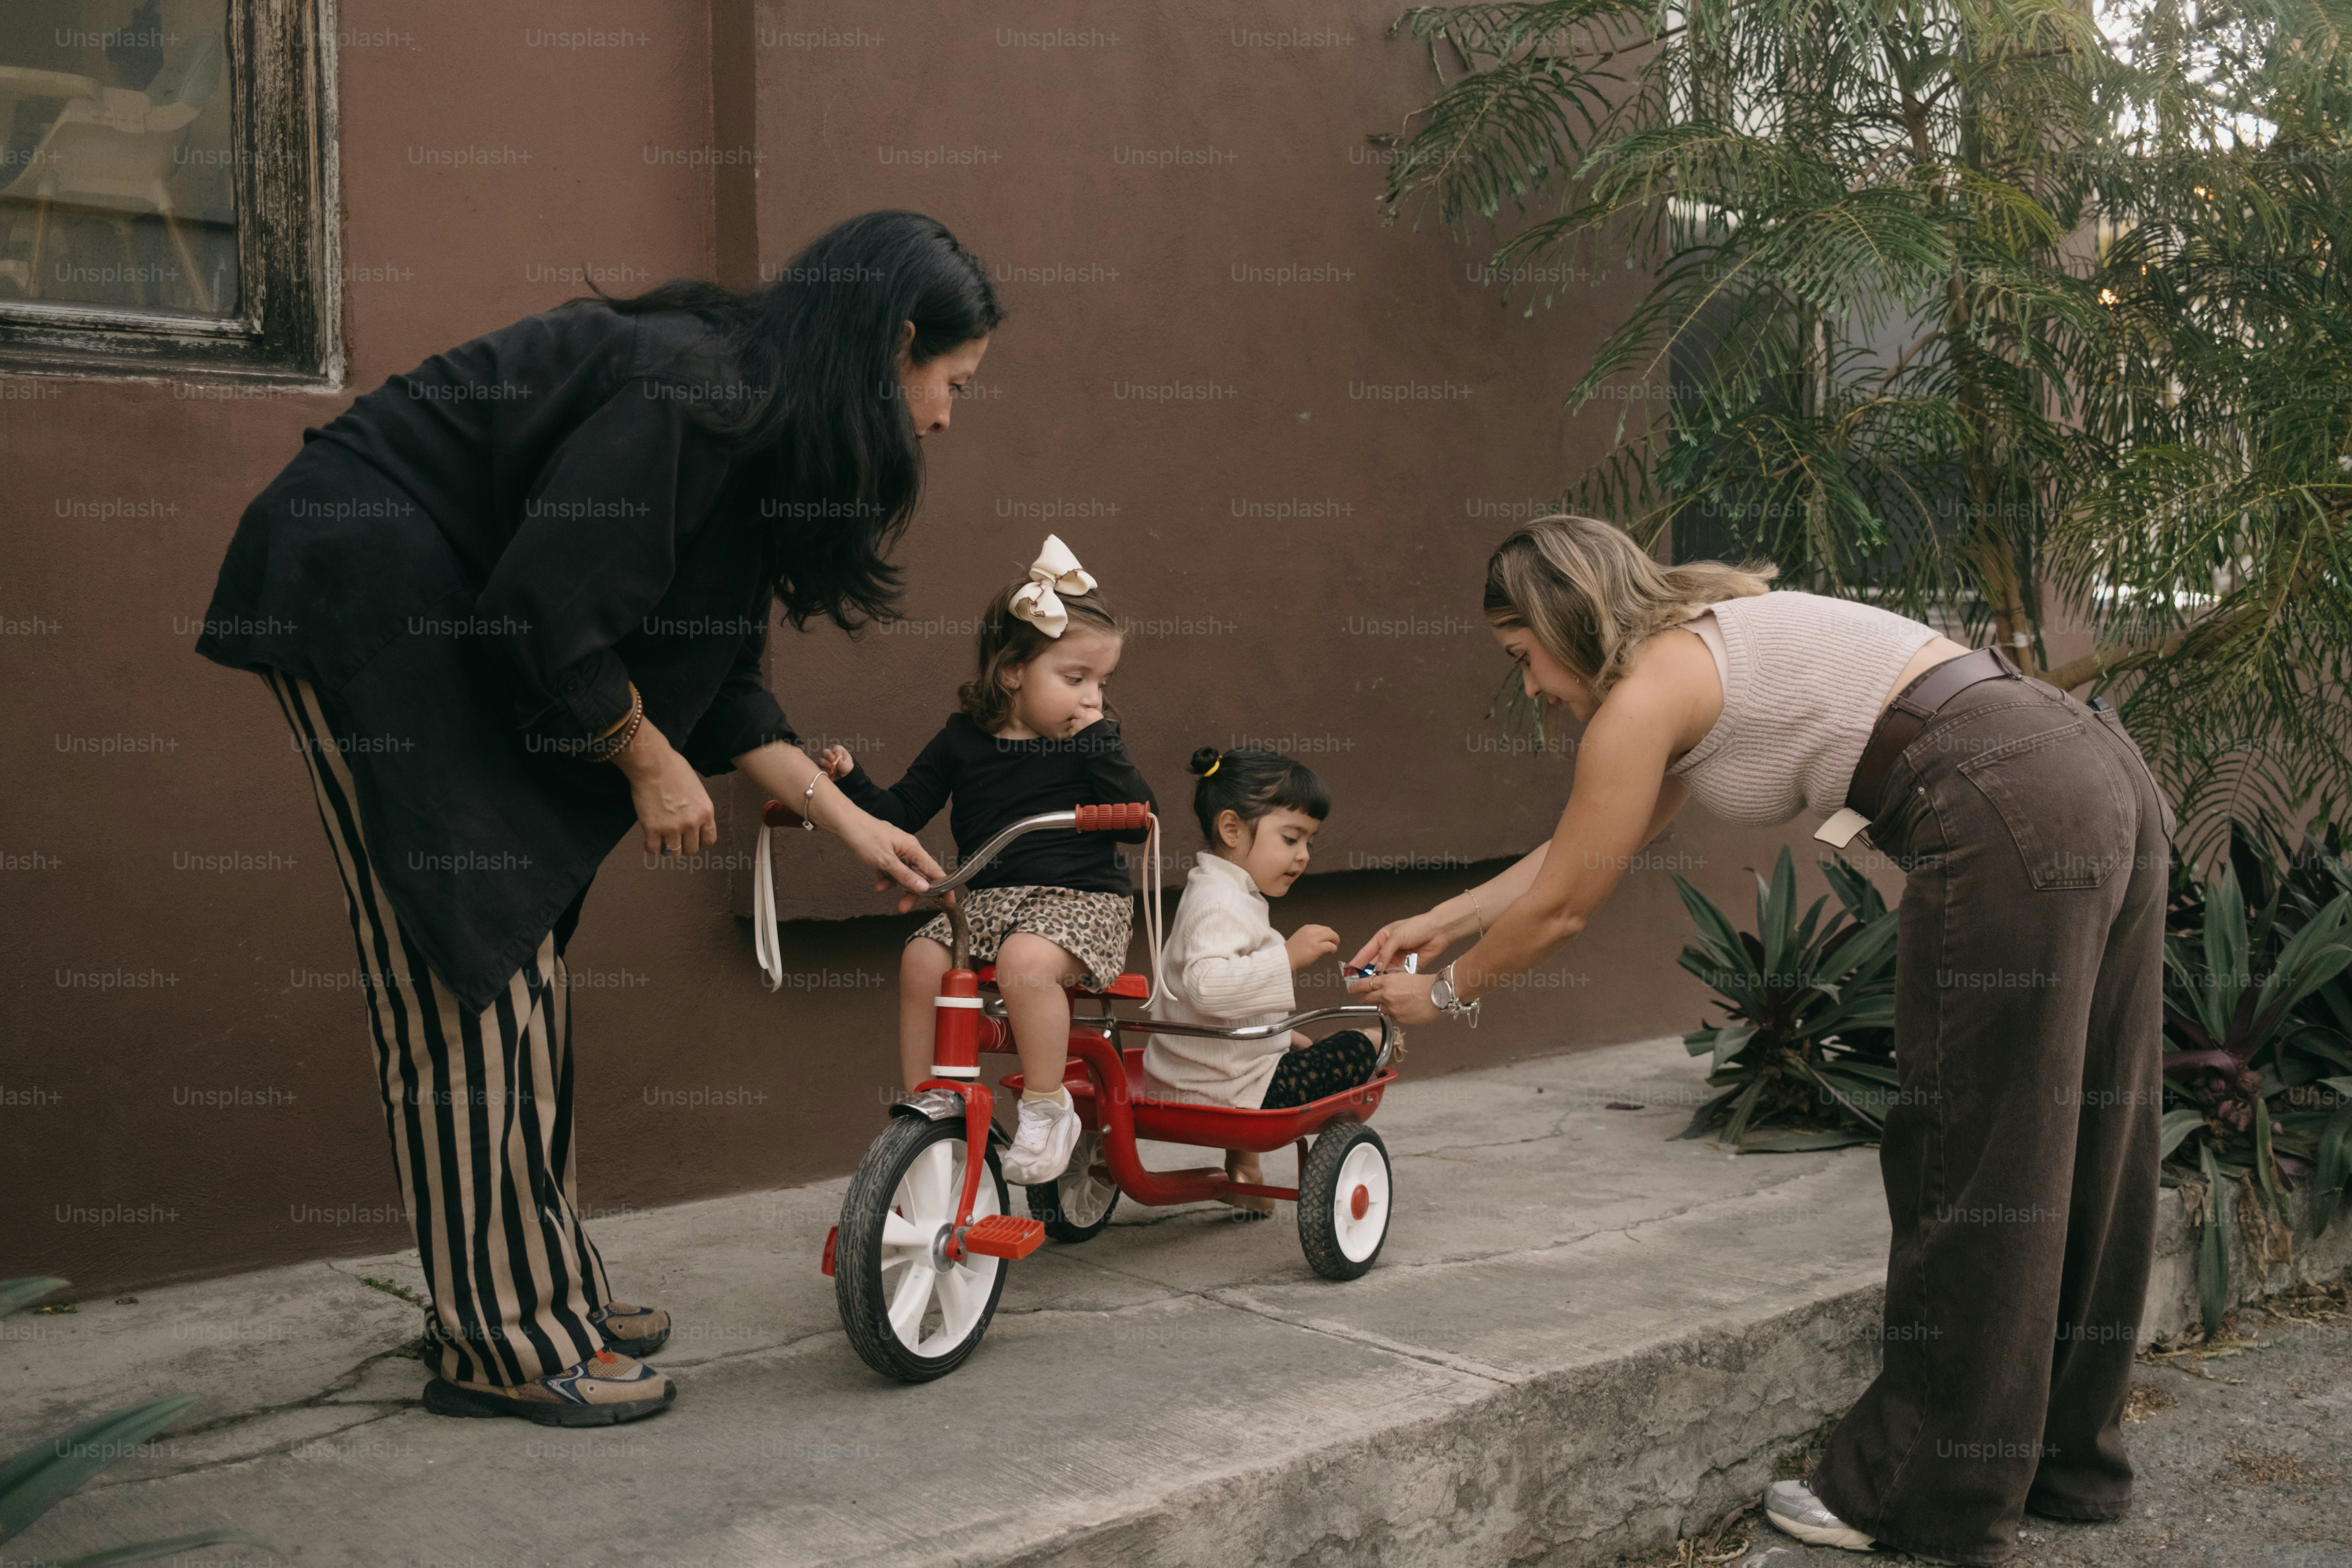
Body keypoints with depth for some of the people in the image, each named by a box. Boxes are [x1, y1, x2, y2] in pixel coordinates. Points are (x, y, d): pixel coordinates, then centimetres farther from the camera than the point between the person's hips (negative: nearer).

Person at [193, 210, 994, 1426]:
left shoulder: (757, 415, 7)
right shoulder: (693, 391, -23)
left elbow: (711, 663, 12)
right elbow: (548, 612, -25)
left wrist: (841, 817, 10)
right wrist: (650, 760, -11)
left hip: (438, 607, 10)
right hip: (352, 576, -10)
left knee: (515, 965, 11)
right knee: (462, 969, -8)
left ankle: (539, 1286, 21)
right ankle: (503, 1342, 1)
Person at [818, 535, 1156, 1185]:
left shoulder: (1093, 741, 1)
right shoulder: (964, 739, 6)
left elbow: (1139, 822, -8)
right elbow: (902, 811, 10)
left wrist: (1099, 744, -15)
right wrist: (849, 781, -6)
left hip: (1082, 897, -4)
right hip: (986, 898, 4)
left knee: (1027, 960, -34)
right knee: (921, 960, -20)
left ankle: (1048, 1109, -17)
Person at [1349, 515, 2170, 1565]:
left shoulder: (1646, 690, -4)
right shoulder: (1710, 643, 24)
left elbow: (1563, 906, 4)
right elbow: (1576, 849, 32)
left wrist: (1447, 995, 19)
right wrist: (1441, 921, 36)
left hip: (2009, 824, -10)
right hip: (2104, 776, 10)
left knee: (1968, 1162, 1)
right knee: (2074, 1131, 18)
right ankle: (2065, 1456, 33)